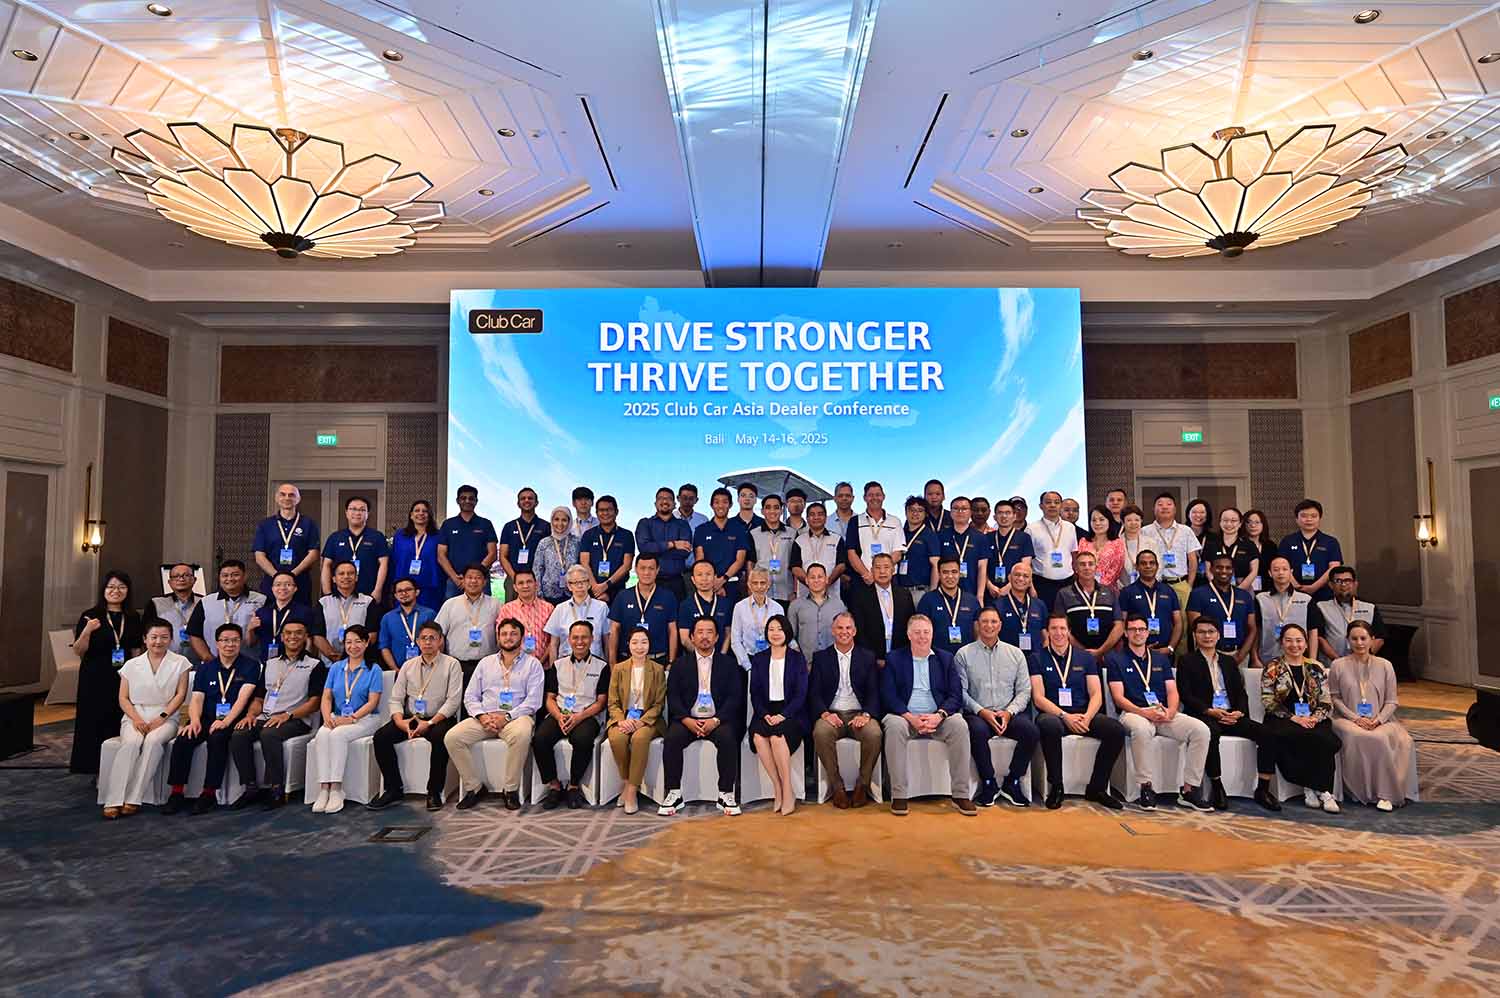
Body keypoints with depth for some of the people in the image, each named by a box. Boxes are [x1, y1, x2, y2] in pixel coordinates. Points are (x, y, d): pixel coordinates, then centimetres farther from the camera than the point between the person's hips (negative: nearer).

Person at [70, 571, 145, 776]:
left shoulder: (133, 618, 9)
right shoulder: (90, 616, -1)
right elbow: (78, 651, -5)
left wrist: (146, 643, 0)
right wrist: (87, 631, -20)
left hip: (124, 679, 3)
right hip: (95, 680, -2)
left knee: (120, 724, 2)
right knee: (95, 724, 0)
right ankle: (96, 769, 10)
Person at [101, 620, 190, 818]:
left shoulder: (180, 663, 6)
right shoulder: (131, 665, 11)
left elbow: (180, 694, -1)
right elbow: (123, 698, 7)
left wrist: (161, 718, -12)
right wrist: (136, 719, -10)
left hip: (165, 718, -1)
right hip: (135, 717, 1)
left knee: (153, 741, -33)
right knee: (131, 743, -31)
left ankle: (133, 799, -31)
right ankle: (114, 801, -32)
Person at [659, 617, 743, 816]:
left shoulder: (728, 663, 10)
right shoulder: (681, 663, 12)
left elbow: (734, 697, 1)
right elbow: (672, 696, 4)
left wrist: (716, 720, -14)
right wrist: (686, 720, -14)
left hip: (717, 720, -1)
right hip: (687, 719, 1)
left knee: (727, 739, -31)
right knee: (671, 739, -28)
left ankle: (725, 795, -20)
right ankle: (674, 794, -17)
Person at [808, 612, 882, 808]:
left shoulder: (868, 657, 12)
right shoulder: (821, 657, 11)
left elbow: (874, 692, 5)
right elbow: (814, 693, 3)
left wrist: (866, 715, -15)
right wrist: (825, 713, -16)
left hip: (859, 714, 0)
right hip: (831, 713, 0)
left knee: (874, 733, -32)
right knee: (821, 732, -33)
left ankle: (863, 785, -11)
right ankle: (837, 786, -17)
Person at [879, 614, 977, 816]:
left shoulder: (945, 659, 14)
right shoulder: (894, 659, 9)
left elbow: (956, 695, 5)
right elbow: (888, 696, -1)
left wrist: (939, 716, -15)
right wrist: (911, 718, -16)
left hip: (937, 718, 1)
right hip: (905, 716, -1)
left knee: (959, 725, -29)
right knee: (894, 726, -34)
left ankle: (961, 795, -22)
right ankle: (898, 795, -28)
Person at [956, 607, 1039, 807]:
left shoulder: (1015, 654, 14)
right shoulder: (964, 654, 7)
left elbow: (1024, 691, 9)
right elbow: (961, 691, -1)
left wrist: (1009, 712, -9)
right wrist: (982, 711, -14)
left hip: (1009, 713, 2)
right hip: (978, 714, -2)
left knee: (1031, 730, -27)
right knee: (978, 730, -35)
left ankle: (1011, 783, -9)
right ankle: (989, 784, -15)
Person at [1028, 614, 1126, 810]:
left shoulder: (1086, 658, 15)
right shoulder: (1038, 658, 5)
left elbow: (1096, 695, 7)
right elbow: (1038, 698, -3)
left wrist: (1087, 717, -13)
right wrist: (1065, 716, -17)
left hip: (1082, 714, 4)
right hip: (1052, 713, -3)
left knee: (1117, 730, -23)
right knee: (1049, 726, -39)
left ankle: (1096, 788, -8)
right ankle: (1055, 786, -20)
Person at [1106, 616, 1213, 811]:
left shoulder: (1161, 659, 22)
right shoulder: (1116, 660, 8)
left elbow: (1172, 692, 13)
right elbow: (1119, 698, -2)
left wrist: (1170, 711, -10)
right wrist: (1144, 712, -18)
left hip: (1164, 714, 4)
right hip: (1133, 713, -4)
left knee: (1201, 729, -22)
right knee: (1141, 729, -40)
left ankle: (1189, 790, -15)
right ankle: (1146, 788, -28)